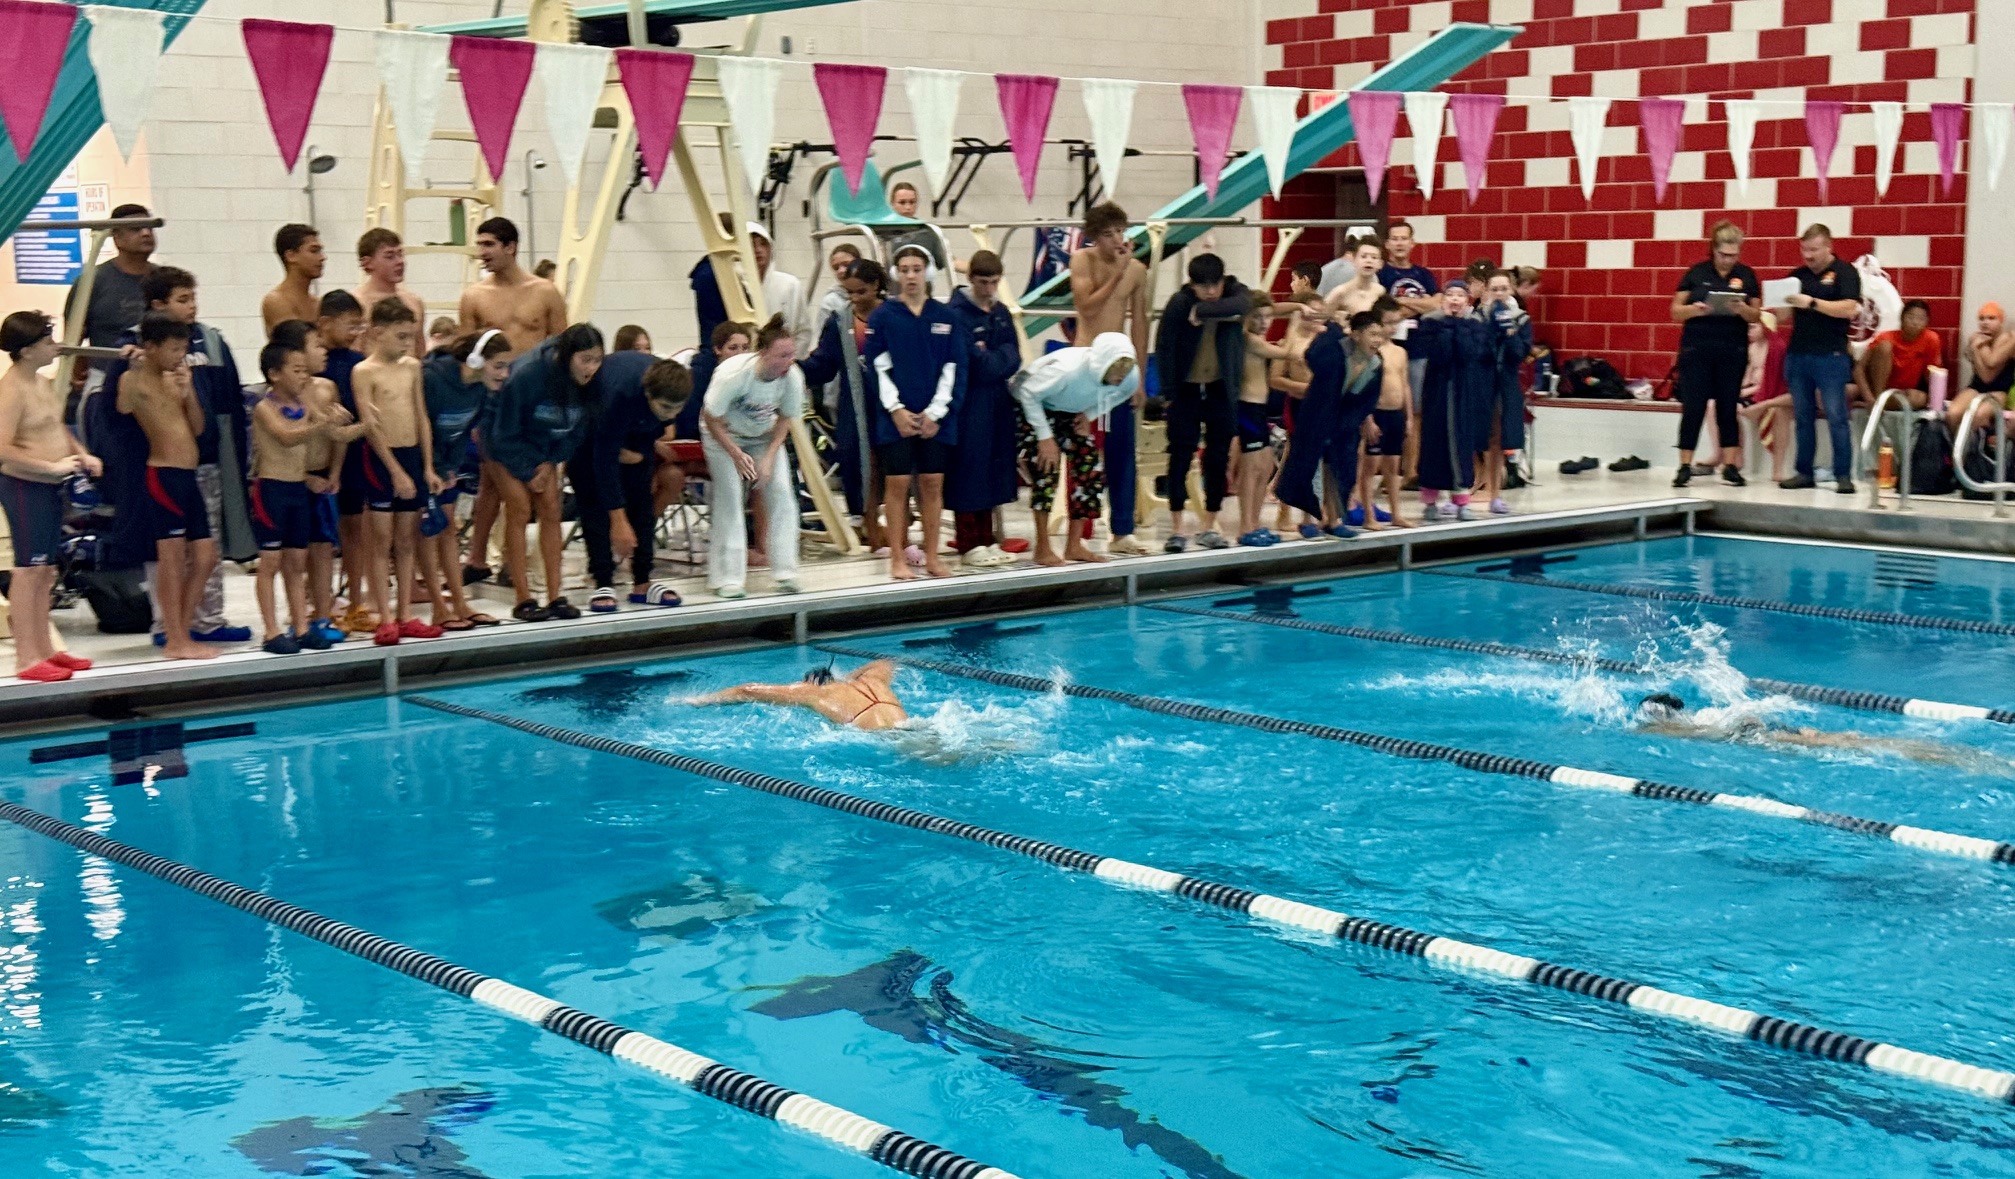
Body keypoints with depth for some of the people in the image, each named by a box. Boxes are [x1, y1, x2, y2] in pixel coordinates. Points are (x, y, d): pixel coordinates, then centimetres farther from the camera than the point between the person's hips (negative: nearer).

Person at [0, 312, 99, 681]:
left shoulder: (43, 382, 12)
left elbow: (58, 428, 26)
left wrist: (82, 455, 9)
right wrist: (51, 466, -23)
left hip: (50, 486, 9)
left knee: (44, 571, 14)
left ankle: (45, 649, 22)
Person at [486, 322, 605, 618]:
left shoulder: (590, 383, -19)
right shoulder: (526, 374, -33)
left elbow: (579, 429, -5)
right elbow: (505, 434, -23)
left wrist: (550, 463, -13)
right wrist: (528, 472, -17)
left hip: (544, 447, 5)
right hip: (505, 443, -5)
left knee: (551, 510, -4)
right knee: (520, 510, -12)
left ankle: (555, 598, -2)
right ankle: (524, 601, -10)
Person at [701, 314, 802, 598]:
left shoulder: (793, 378, -25)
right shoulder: (732, 373, -36)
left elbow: (785, 420, -8)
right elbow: (711, 420, -22)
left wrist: (769, 458, -17)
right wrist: (737, 455, -26)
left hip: (764, 436, 4)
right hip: (723, 436, -4)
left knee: (782, 493, -9)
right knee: (730, 499, -12)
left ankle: (786, 573, -1)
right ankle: (728, 578, -4)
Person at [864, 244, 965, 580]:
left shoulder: (946, 317, 6)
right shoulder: (882, 316, 2)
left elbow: (954, 368, 4)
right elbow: (877, 367, -1)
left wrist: (935, 413, -4)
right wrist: (897, 410, -9)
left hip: (936, 417, 2)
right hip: (894, 415, -1)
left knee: (932, 484, 4)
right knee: (897, 483, -2)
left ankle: (932, 556, 12)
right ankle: (898, 558, 5)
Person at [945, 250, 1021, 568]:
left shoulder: (1001, 312, 11)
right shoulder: (957, 314, -11)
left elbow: (1014, 358, 6)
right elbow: (976, 364, -18)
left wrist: (989, 357, -10)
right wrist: (1000, 359, -10)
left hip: (998, 403, 7)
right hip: (969, 406, -7)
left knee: (993, 472, 10)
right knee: (969, 471, -2)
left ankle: (986, 540, 17)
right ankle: (969, 545, 4)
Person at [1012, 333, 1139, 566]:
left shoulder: (1131, 377, -22)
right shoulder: (1066, 369, -40)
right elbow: (1028, 393, -27)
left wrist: (1090, 414, -11)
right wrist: (1045, 437, -26)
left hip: (1071, 413, 6)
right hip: (1034, 406, -6)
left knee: (1091, 468, -3)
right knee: (1046, 468, -19)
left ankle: (1074, 546, 6)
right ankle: (1042, 549, -11)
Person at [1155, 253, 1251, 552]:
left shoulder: (1235, 291, -6)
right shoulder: (1179, 303, -12)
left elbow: (1243, 304, -31)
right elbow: (1164, 348, -8)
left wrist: (1202, 311, -28)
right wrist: (1169, 393, -9)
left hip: (1221, 390, 2)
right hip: (1186, 390, -2)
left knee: (1219, 459, 5)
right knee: (1180, 457, -3)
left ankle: (1208, 527, 14)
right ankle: (1176, 529, 2)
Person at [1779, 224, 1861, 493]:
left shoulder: (1844, 272, -1)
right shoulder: (1798, 275, 15)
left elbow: (1848, 309, -14)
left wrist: (1812, 302, -18)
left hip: (1831, 356, -6)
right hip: (1798, 354, 6)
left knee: (1836, 418, -6)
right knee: (1803, 418, 8)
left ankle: (1844, 475, -4)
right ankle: (1803, 472, 13)